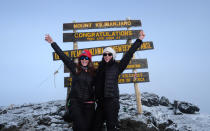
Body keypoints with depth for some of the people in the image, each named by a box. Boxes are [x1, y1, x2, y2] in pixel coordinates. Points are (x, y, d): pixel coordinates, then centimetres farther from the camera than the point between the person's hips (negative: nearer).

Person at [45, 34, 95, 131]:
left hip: (89, 103, 2)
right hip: (75, 102, -2)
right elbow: (63, 56, -2)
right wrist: (52, 43, -3)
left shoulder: (93, 72, 6)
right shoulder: (75, 69, 0)